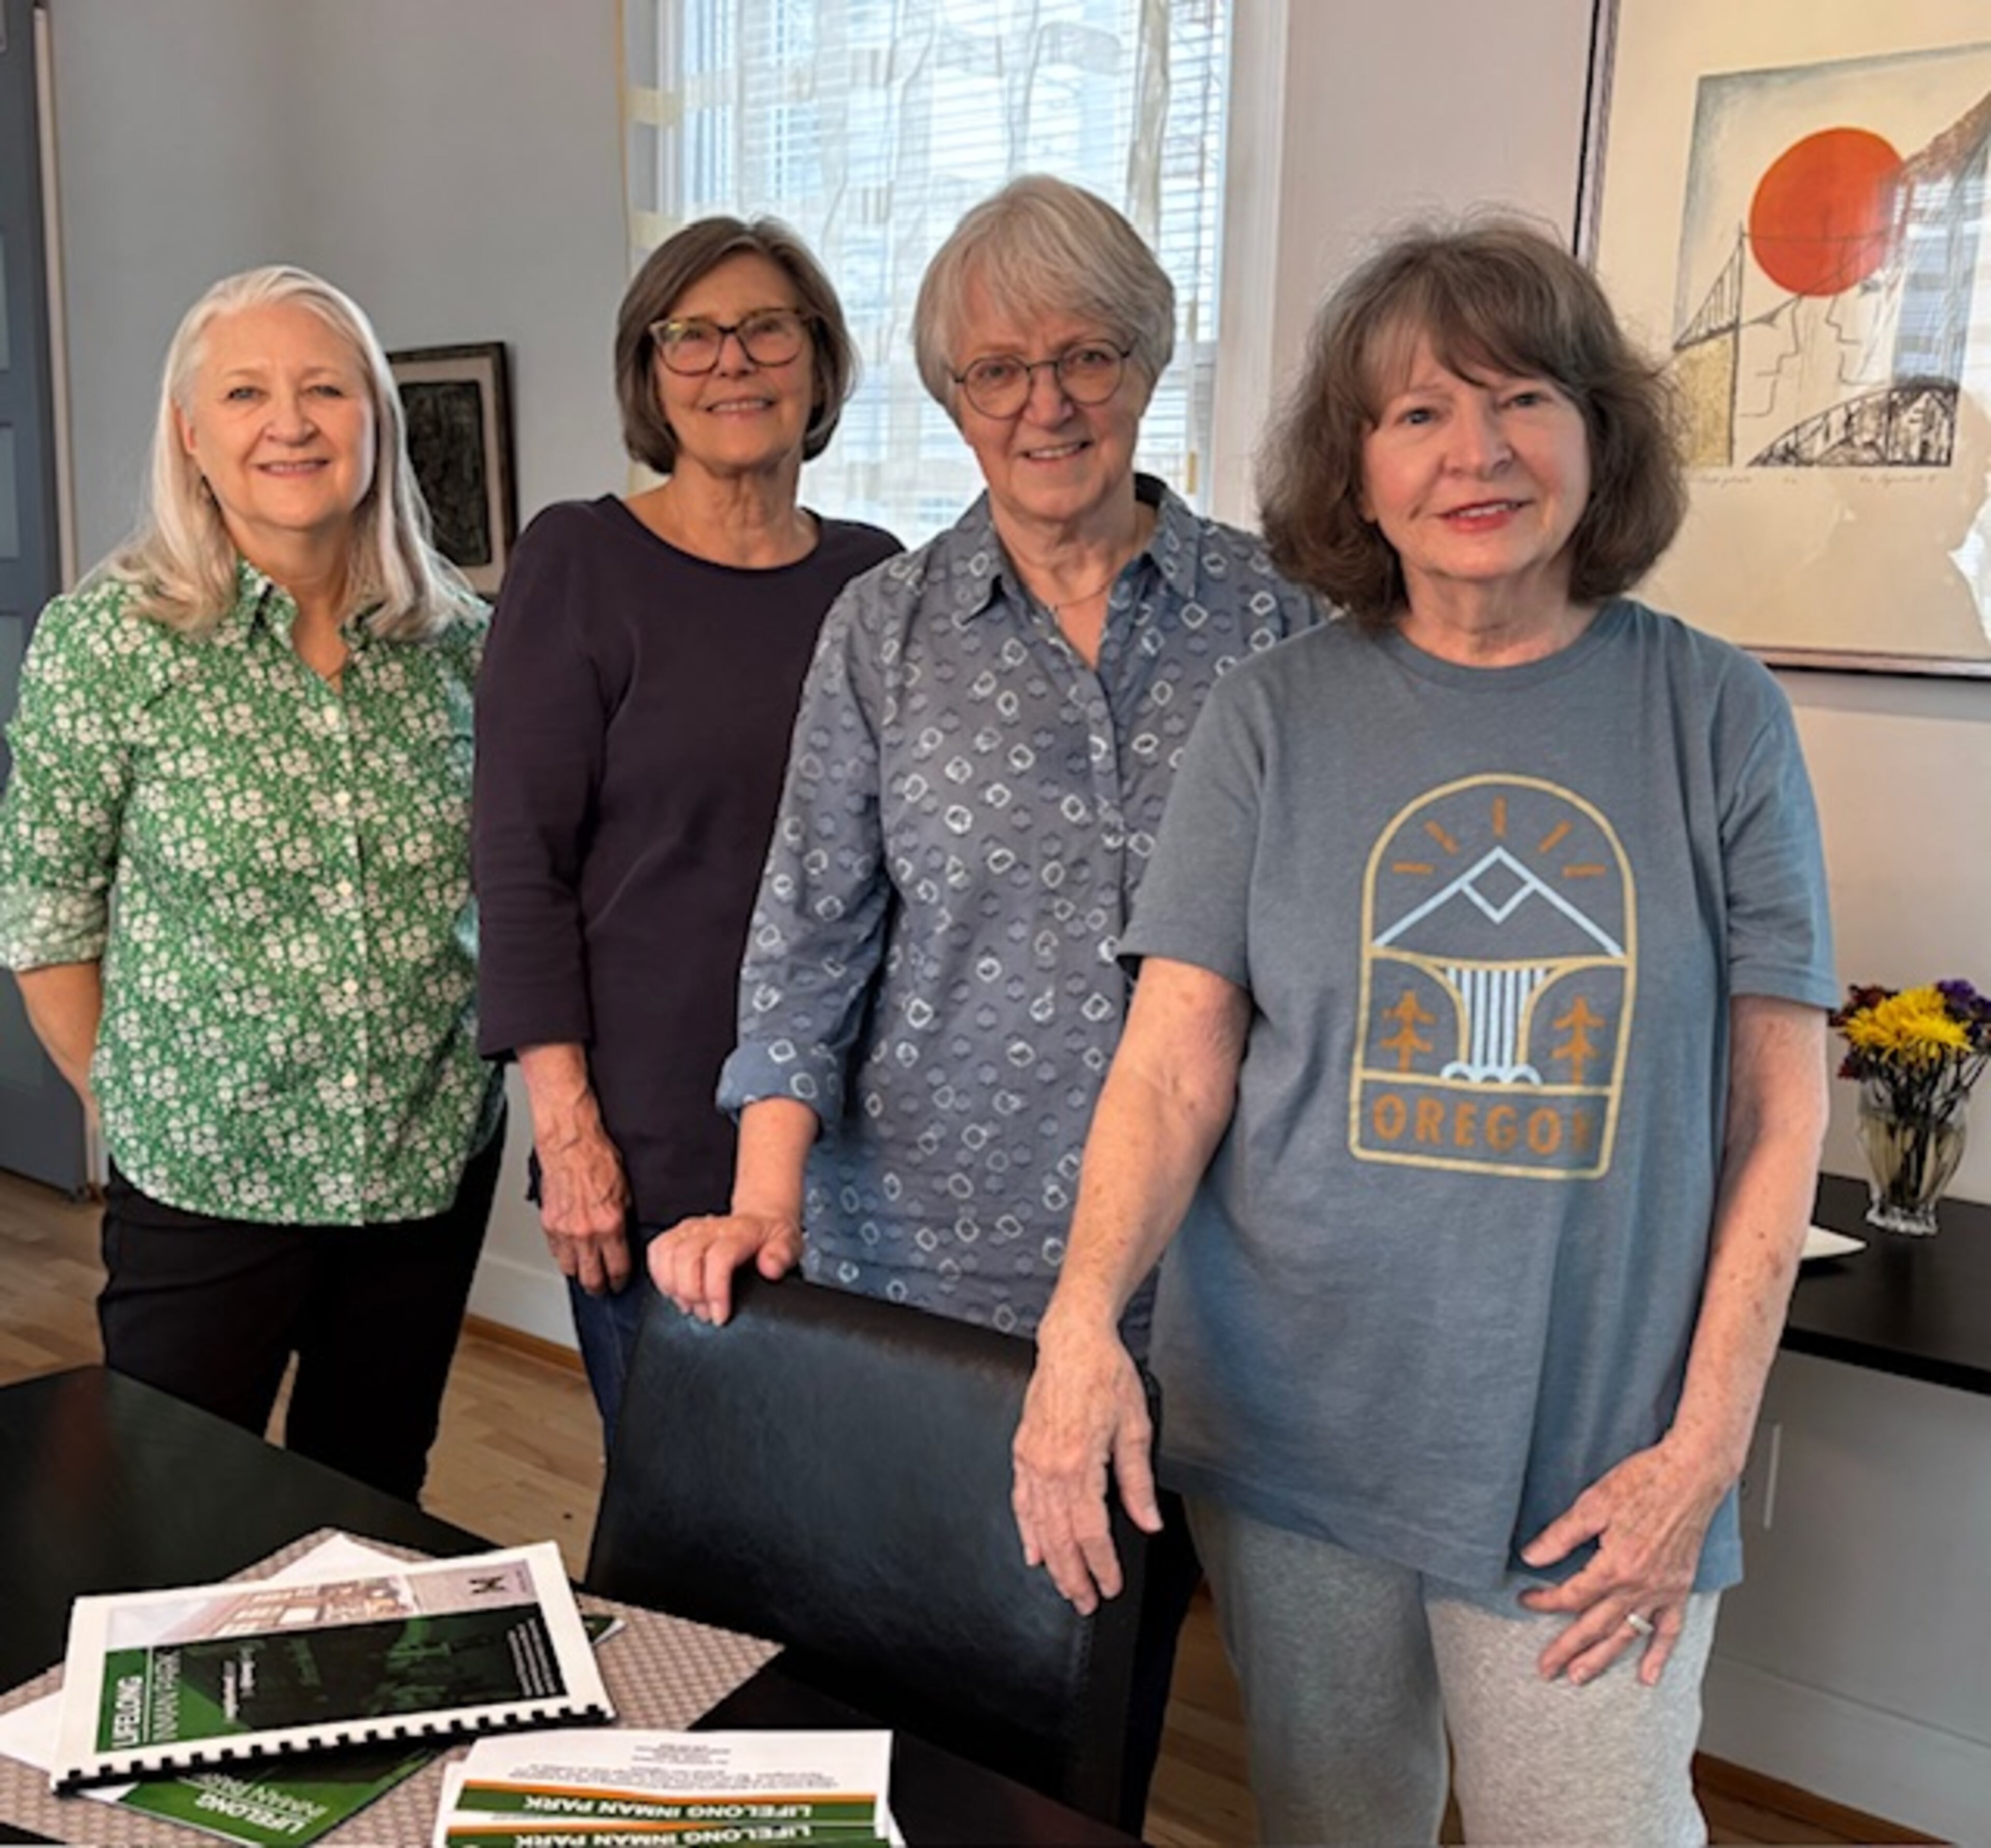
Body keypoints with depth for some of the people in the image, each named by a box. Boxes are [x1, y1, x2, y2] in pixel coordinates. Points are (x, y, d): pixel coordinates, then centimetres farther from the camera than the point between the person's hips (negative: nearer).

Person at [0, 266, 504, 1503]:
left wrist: (475, 1060, 6)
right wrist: (130, 1105, -1)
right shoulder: (105, 640, -11)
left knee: (376, 1512, 19)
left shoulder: (454, 632, -2)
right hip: (204, 1188, -3)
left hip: (436, 1161, 3)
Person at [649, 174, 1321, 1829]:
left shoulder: (1267, 612, 1)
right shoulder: (887, 632, 2)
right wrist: (767, 1196, -11)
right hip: (929, 1250, 0)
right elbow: (812, 932, 0)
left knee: (1117, 1667, 14)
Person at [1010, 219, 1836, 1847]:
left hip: (1593, 1452, -1)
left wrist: (1705, 1448, -5)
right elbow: (1177, 1064, -6)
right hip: (1292, 1424, 1)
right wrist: (1085, 1320, -21)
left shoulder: (1718, 719, -2)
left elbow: (1778, 1105, -1)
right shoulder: (1277, 718, -2)